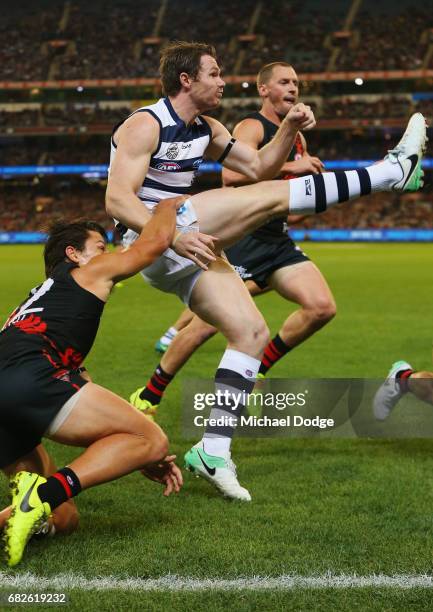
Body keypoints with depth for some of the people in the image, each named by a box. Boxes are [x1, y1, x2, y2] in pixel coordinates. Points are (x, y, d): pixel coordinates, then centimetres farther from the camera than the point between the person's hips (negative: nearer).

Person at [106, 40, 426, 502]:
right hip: (153, 242, -9)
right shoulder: (146, 125, -11)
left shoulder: (205, 130, 15)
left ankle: (213, 451, -1)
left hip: (186, 246, 9)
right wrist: (174, 235, -32)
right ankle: (394, 170, -13)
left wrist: (289, 129, 2)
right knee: (269, 197, -17)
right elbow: (117, 200, -20)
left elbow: (259, 167, 20)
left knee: (252, 333, -1)